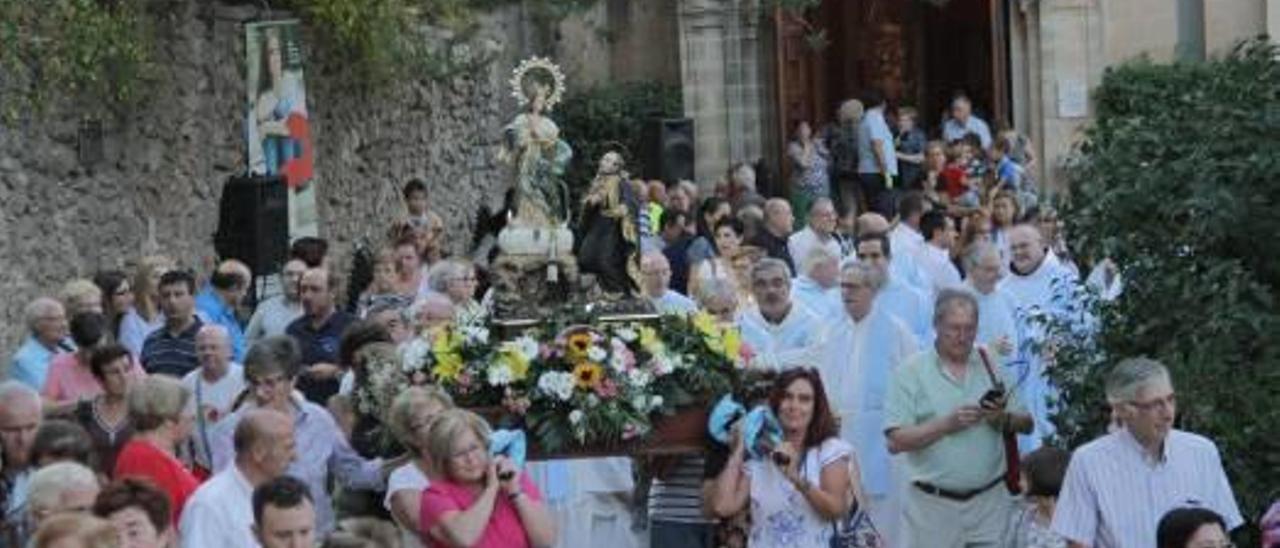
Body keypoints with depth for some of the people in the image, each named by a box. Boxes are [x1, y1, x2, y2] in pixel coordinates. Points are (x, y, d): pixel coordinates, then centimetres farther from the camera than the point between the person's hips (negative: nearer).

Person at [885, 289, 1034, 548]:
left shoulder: (991, 368, 10)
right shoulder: (910, 373, -2)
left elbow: (1027, 424, 11)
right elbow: (896, 441, -9)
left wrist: (1003, 419, -11)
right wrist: (947, 424, -19)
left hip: (989, 503, 3)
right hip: (933, 506, -3)